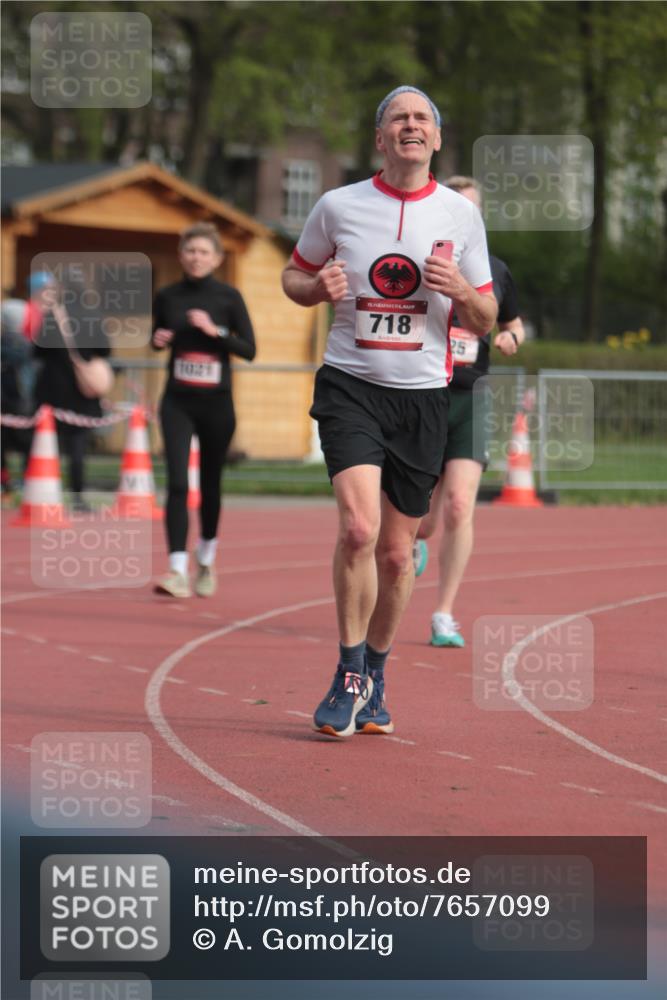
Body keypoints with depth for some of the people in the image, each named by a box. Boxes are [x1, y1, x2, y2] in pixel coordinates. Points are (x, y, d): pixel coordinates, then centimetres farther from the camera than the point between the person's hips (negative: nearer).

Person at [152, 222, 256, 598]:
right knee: (177, 483, -13)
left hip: (216, 402, 0)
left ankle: (207, 562, 32)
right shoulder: (168, 296, 2)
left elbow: (250, 350, -5)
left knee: (210, 484, 12)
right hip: (178, 401, 1)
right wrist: (159, 340, -6)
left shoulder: (229, 297, -3)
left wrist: (215, 330, -18)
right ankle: (178, 571, -18)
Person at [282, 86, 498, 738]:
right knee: (359, 528, -21)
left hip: (422, 394, 2)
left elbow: (484, 320, 11)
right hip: (350, 387, -2)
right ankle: (350, 675, -5)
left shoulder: (460, 215, 5)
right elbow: (294, 275, 16)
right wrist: (318, 287, -7)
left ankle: (375, 675, 27)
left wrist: (460, 291, -11)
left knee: (396, 552, 6)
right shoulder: (338, 206, 2)